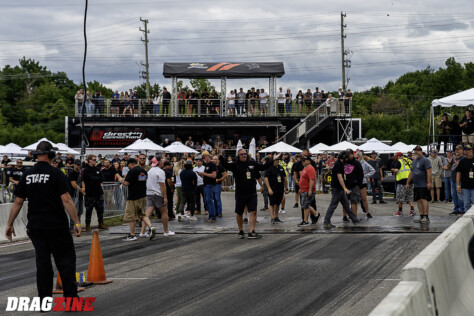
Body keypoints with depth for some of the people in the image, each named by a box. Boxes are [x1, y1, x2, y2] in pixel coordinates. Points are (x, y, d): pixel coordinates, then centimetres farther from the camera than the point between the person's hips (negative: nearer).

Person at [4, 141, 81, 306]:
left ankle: (44, 300, 10)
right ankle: (71, 298, 0)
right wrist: (76, 222, -14)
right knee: (66, 260, 3)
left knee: (42, 261, 9)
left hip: (35, 225, 4)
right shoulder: (55, 173, -8)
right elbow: (66, 200, -15)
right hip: (56, 225, -4)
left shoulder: (27, 175, 6)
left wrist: (9, 224, 15)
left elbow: (18, 202, 8)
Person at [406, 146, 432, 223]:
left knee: (423, 199, -13)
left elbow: (429, 172, -14)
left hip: (424, 185, -8)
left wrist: (429, 182, -22)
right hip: (416, 185, 8)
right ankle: (421, 216, 10)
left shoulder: (425, 160, -6)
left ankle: (426, 217, -13)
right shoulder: (414, 161, 20)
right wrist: (408, 183, 21)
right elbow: (411, 173, 25)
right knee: (418, 200, 6)